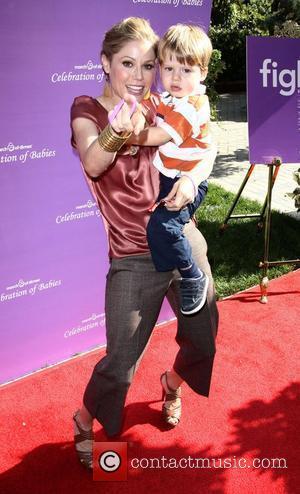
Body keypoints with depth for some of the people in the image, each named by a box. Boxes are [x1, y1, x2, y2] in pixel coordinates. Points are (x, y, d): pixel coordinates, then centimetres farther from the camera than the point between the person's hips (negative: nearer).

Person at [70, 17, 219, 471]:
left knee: (203, 342, 15)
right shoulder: (87, 108, -6)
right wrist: (115, 133, -49)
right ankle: (85, 422, 29)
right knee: (119, 365, -3)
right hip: (134, 260, -5)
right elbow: (92, 164, -26)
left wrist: (189, 179, -17)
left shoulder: (156, 107, 6)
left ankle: (171, 384, 50)